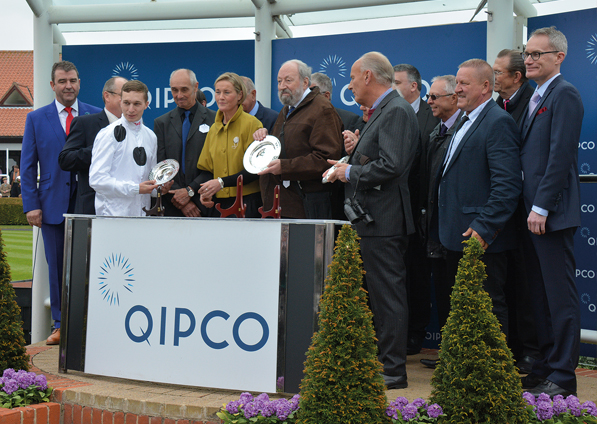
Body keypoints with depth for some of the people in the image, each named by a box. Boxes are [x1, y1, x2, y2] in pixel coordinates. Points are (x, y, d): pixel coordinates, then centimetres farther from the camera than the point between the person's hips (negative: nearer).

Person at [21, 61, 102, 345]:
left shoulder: (97, 116, 5)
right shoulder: (36, 119, 7)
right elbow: (28, 165, 6)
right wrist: (31, 204, -3)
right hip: (53, 204, 1)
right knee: (57, 266, 6)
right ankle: (60, 324, 15)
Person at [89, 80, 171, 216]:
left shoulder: (151, 137, 15)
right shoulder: (108, 134, -4)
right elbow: (96, 179, -12)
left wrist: (159, 186, 2)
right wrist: (135, 189, -15)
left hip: (143, 214, 5)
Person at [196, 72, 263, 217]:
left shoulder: (252, 124, -5)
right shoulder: (213, 129, 14)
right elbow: (205, 168, 18)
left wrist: (222, 182, -18)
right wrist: (206, 191, -3)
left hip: (247, 203, -5)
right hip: (219, 204, 5)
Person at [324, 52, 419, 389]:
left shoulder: (396, 111, -14)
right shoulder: (383, 111, 19)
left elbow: (390, 166, -24)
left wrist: (351, 172, -12)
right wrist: (348, 165, 9)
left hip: (383, 221, -11)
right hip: (372, 220, 11)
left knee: (388, 295, -6)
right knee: (379, 295, 15)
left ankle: (393, 371, 0)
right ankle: (383, 363, 23)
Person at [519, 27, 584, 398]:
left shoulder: (565, 95, -10)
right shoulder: (536, 99, 19)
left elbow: (560, 156, -17)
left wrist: (541, 208, -19)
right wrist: (529, 208, 14)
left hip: (552, 214, -9)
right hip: (534, 212, 9)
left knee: (561, 297, -4)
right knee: (540, 295, 13)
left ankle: (563, 377, 0)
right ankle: (545, 365, 20)